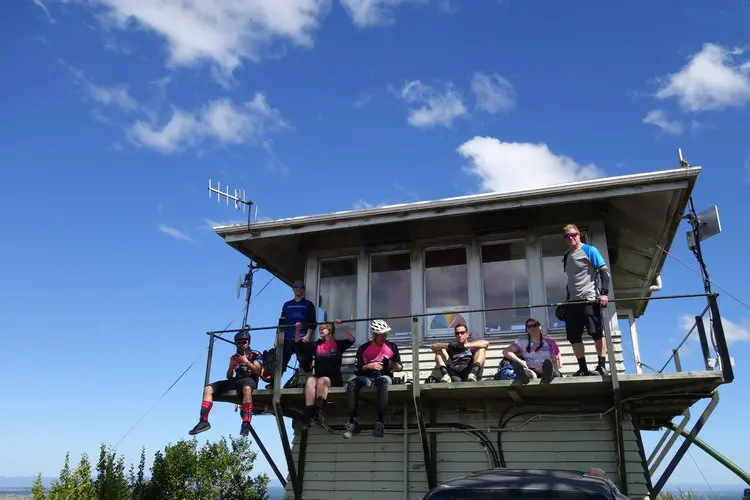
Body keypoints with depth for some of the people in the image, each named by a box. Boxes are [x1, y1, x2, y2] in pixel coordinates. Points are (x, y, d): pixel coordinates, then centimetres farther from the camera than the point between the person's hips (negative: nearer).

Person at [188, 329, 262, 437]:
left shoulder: (255, 355, 11)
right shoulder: (235, 357, 23)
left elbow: (257, 371, -3)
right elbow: (229, 377, 18)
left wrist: (246, 362, -11)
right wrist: (231, 365, 0)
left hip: (249, 379, -6)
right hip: (235, 380, 6)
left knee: (247, 388, -44)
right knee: (208, 389, -11)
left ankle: (246, 424, -51)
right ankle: (203, 421, -23)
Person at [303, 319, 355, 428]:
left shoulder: (338, 344, 9)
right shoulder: (317, 345, 19)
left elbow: (351, 339, -8)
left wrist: (342, 326, -15)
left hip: (334, 379, -3)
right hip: (318, 376, 3)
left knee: (322, 380, -36)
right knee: (310, 380, -31)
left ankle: (318, 411, -43)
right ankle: (309, 414, -43)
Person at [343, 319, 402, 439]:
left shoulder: (392, 347, 5)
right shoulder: (363, 348, 3)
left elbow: (400, 367, 12)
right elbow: (356, 370, 2)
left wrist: (396, 366, -12)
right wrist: (369, 366, -16)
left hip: (384, 376, -1)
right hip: (367, 377, 1)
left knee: (382, 382, -40)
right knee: (352, 384, -32)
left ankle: (379, 422, -37)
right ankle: (353, 422, -28)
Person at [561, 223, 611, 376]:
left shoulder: (589, 250, -2)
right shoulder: (566, 256, 17)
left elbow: (605, 272, -7)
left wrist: (604, 293, -16)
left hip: (589, 299, -7)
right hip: (572, 301, 7)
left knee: (597, 333, -3)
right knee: (574, 337, 5)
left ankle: (602, 367, 2)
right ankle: (583, 369, 12)